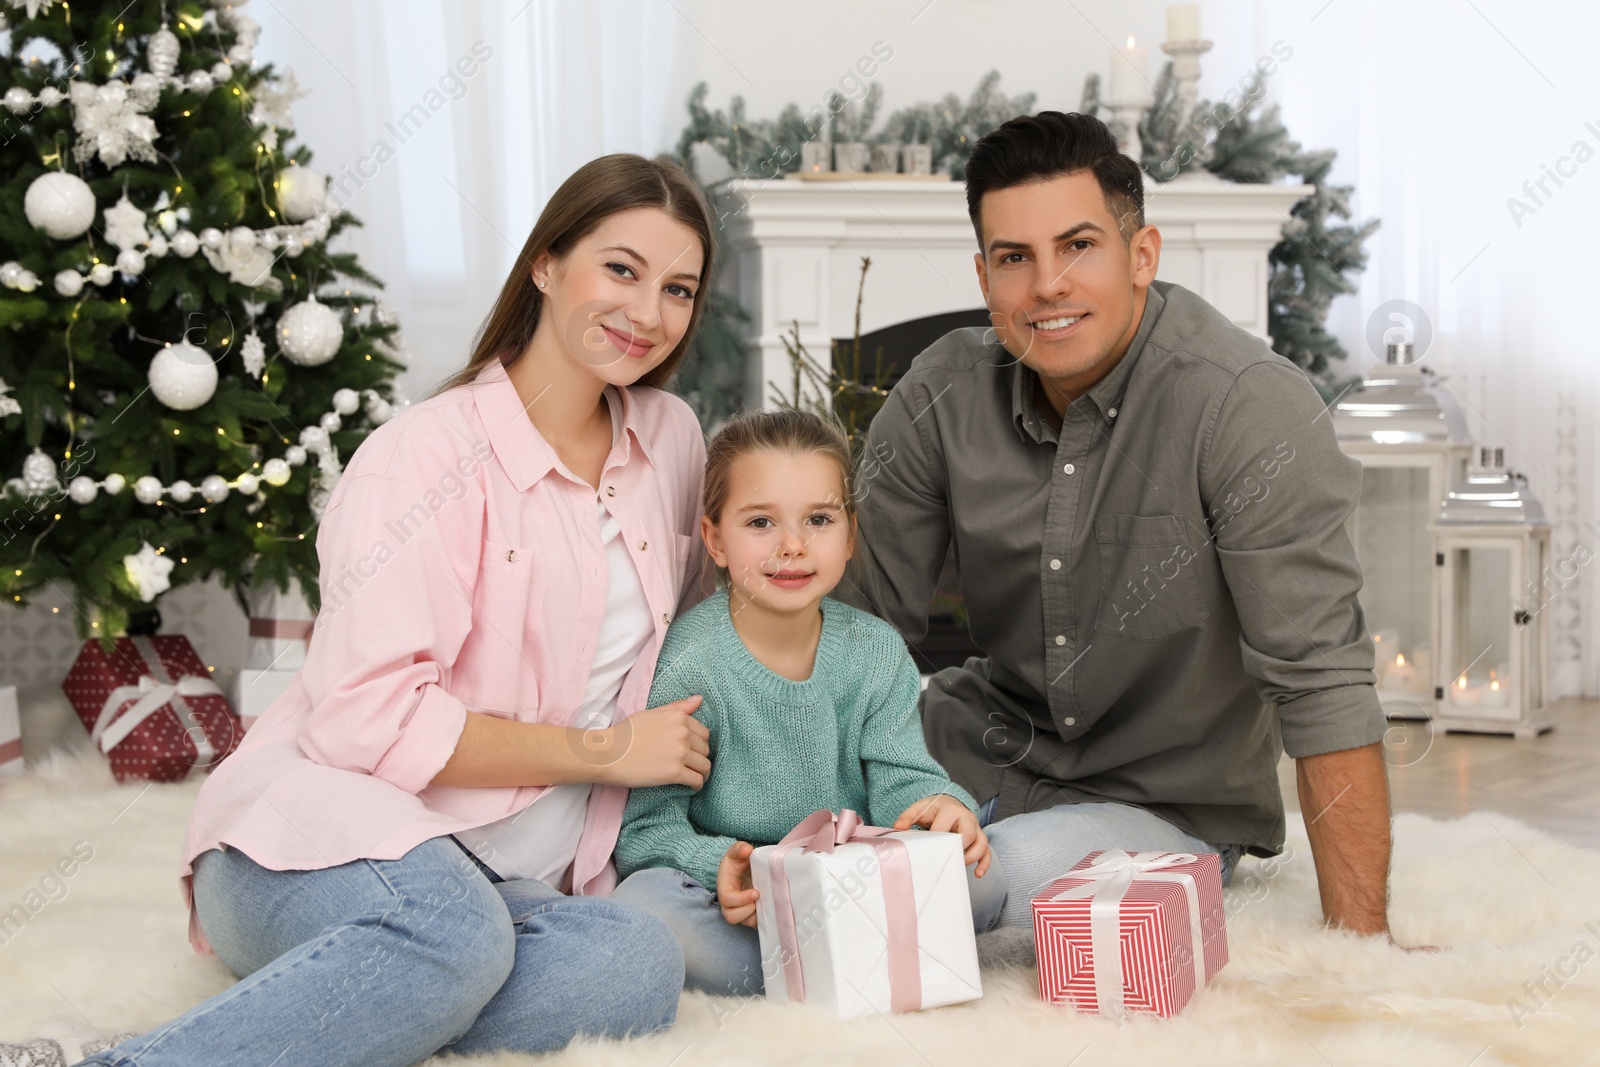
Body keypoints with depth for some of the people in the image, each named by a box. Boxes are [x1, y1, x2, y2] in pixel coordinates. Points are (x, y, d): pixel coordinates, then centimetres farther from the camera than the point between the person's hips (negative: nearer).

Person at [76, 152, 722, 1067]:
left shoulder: (671, 437, 13)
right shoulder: (429, 457, -8)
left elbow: (680, 631, 31)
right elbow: (368, 719, -16)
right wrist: (603, 750, -10)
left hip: (507, 880, 6)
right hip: (325, 831, -6)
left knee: (640, 964, -31)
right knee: (453, 932, -41)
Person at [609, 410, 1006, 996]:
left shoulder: (876, 651, 0)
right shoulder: (687, 665, -14)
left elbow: (899, 777, -2)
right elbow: (647, 826, -14)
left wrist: (940, 805, -27)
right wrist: (720, 867, -34)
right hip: (741, 903, -3)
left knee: (979, 877, -18)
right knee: (644, 907, -34)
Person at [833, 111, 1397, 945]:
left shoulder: (1251, 407, -23)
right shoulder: (943, 396, -8)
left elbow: (1321, 685, -25)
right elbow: (855, 617, -2)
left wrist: (1361, 940, -28)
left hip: (1171, 804, -4)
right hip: (991, 739, 4)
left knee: (1031, 868, -34)